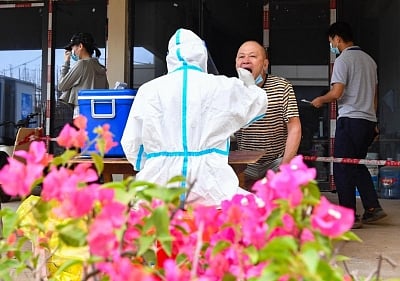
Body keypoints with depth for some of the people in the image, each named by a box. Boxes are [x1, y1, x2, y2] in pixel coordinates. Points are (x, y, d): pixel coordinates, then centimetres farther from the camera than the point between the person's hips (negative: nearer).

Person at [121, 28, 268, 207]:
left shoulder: (148, 90, 7)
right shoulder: (222, 87, 7)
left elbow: (131, 144, 8)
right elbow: (258, 102, 28)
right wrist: (249, 85, 50)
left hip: (159, 184, 1)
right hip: (209, 186, -1)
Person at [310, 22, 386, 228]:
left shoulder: (343, 60, -9)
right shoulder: (369, 60, 16)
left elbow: (336, 93, -18)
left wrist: (320, 100, 1)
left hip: (350, 120, -8)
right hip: (369, 120, 8)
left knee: (342, 168, -1)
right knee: (357, 165, 19)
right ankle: (373, 207, 13)